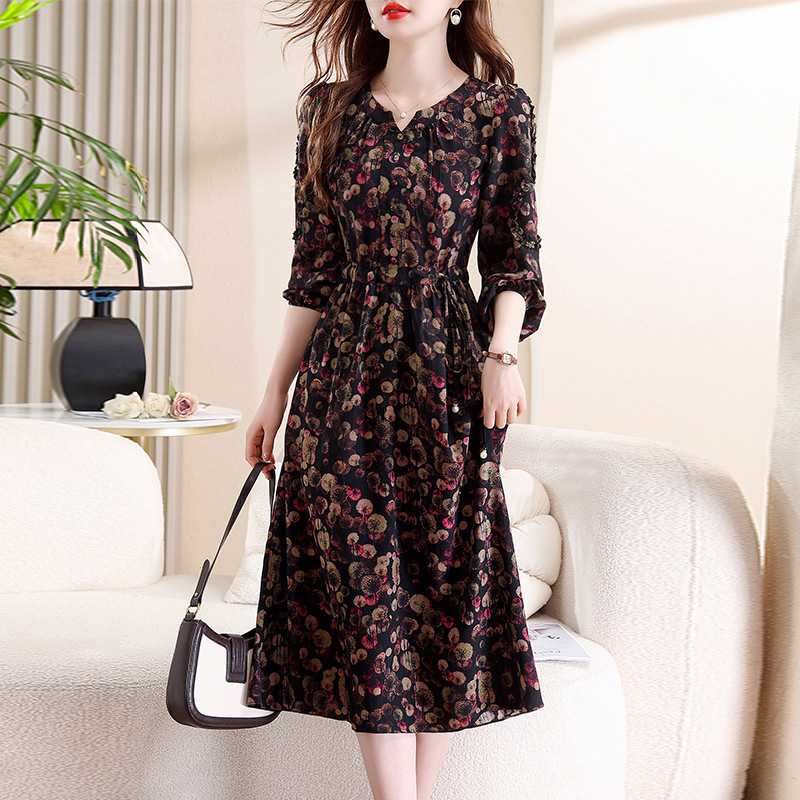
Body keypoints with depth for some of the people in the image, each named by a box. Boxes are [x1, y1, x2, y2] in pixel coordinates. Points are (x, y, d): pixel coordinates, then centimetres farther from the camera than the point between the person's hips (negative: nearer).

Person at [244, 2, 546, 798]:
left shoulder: (498, 110, 3)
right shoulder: (329, 110, 9)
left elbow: (513, 254, 3)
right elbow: (314, 269, 11)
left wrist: (502, 353, -14)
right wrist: (275, 393, 9)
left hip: (444, 373, -1)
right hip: (345, 377, 2)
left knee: (444, 583, 3)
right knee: (364, 590, -2)